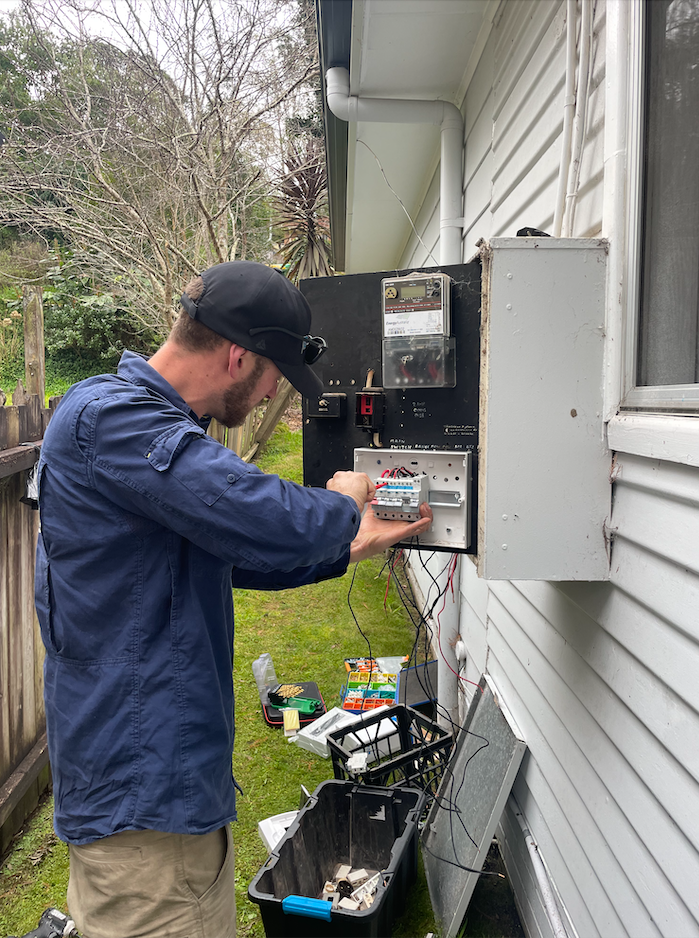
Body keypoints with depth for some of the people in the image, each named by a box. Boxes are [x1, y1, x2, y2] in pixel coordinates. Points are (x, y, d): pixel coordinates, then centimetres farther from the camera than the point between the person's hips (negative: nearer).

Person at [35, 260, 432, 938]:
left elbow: (233, 553, 23)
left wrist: (357, 545, 20)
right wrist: (344, 500, -8)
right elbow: (280, 524, -31)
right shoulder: (110, 417, -21)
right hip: (138, 796, -10)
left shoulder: (159, 425, 14)